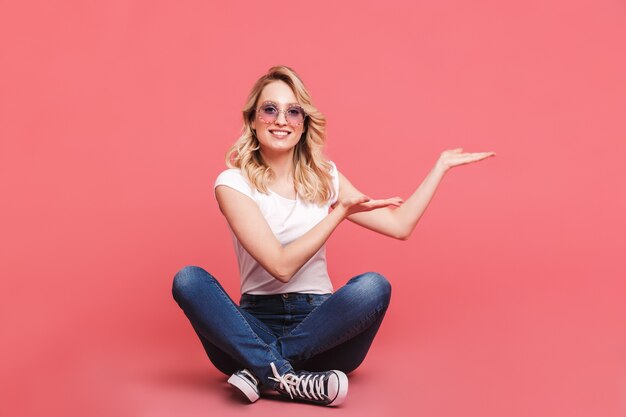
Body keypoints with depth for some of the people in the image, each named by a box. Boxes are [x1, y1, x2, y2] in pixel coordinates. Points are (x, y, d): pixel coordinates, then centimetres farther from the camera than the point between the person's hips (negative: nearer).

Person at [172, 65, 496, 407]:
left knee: (374, 286, -28)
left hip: (319, 323, 2)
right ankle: (287, 378, -36)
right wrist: (341, 211, -13)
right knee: (188, 280, -28)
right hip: (256, 325, -2)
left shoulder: (324, 177, 8)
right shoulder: (233, 183, -5)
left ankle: (260, 370, -25)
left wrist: (441, 165, 12)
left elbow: (399, 225, 9)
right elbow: (281, 266, -14)